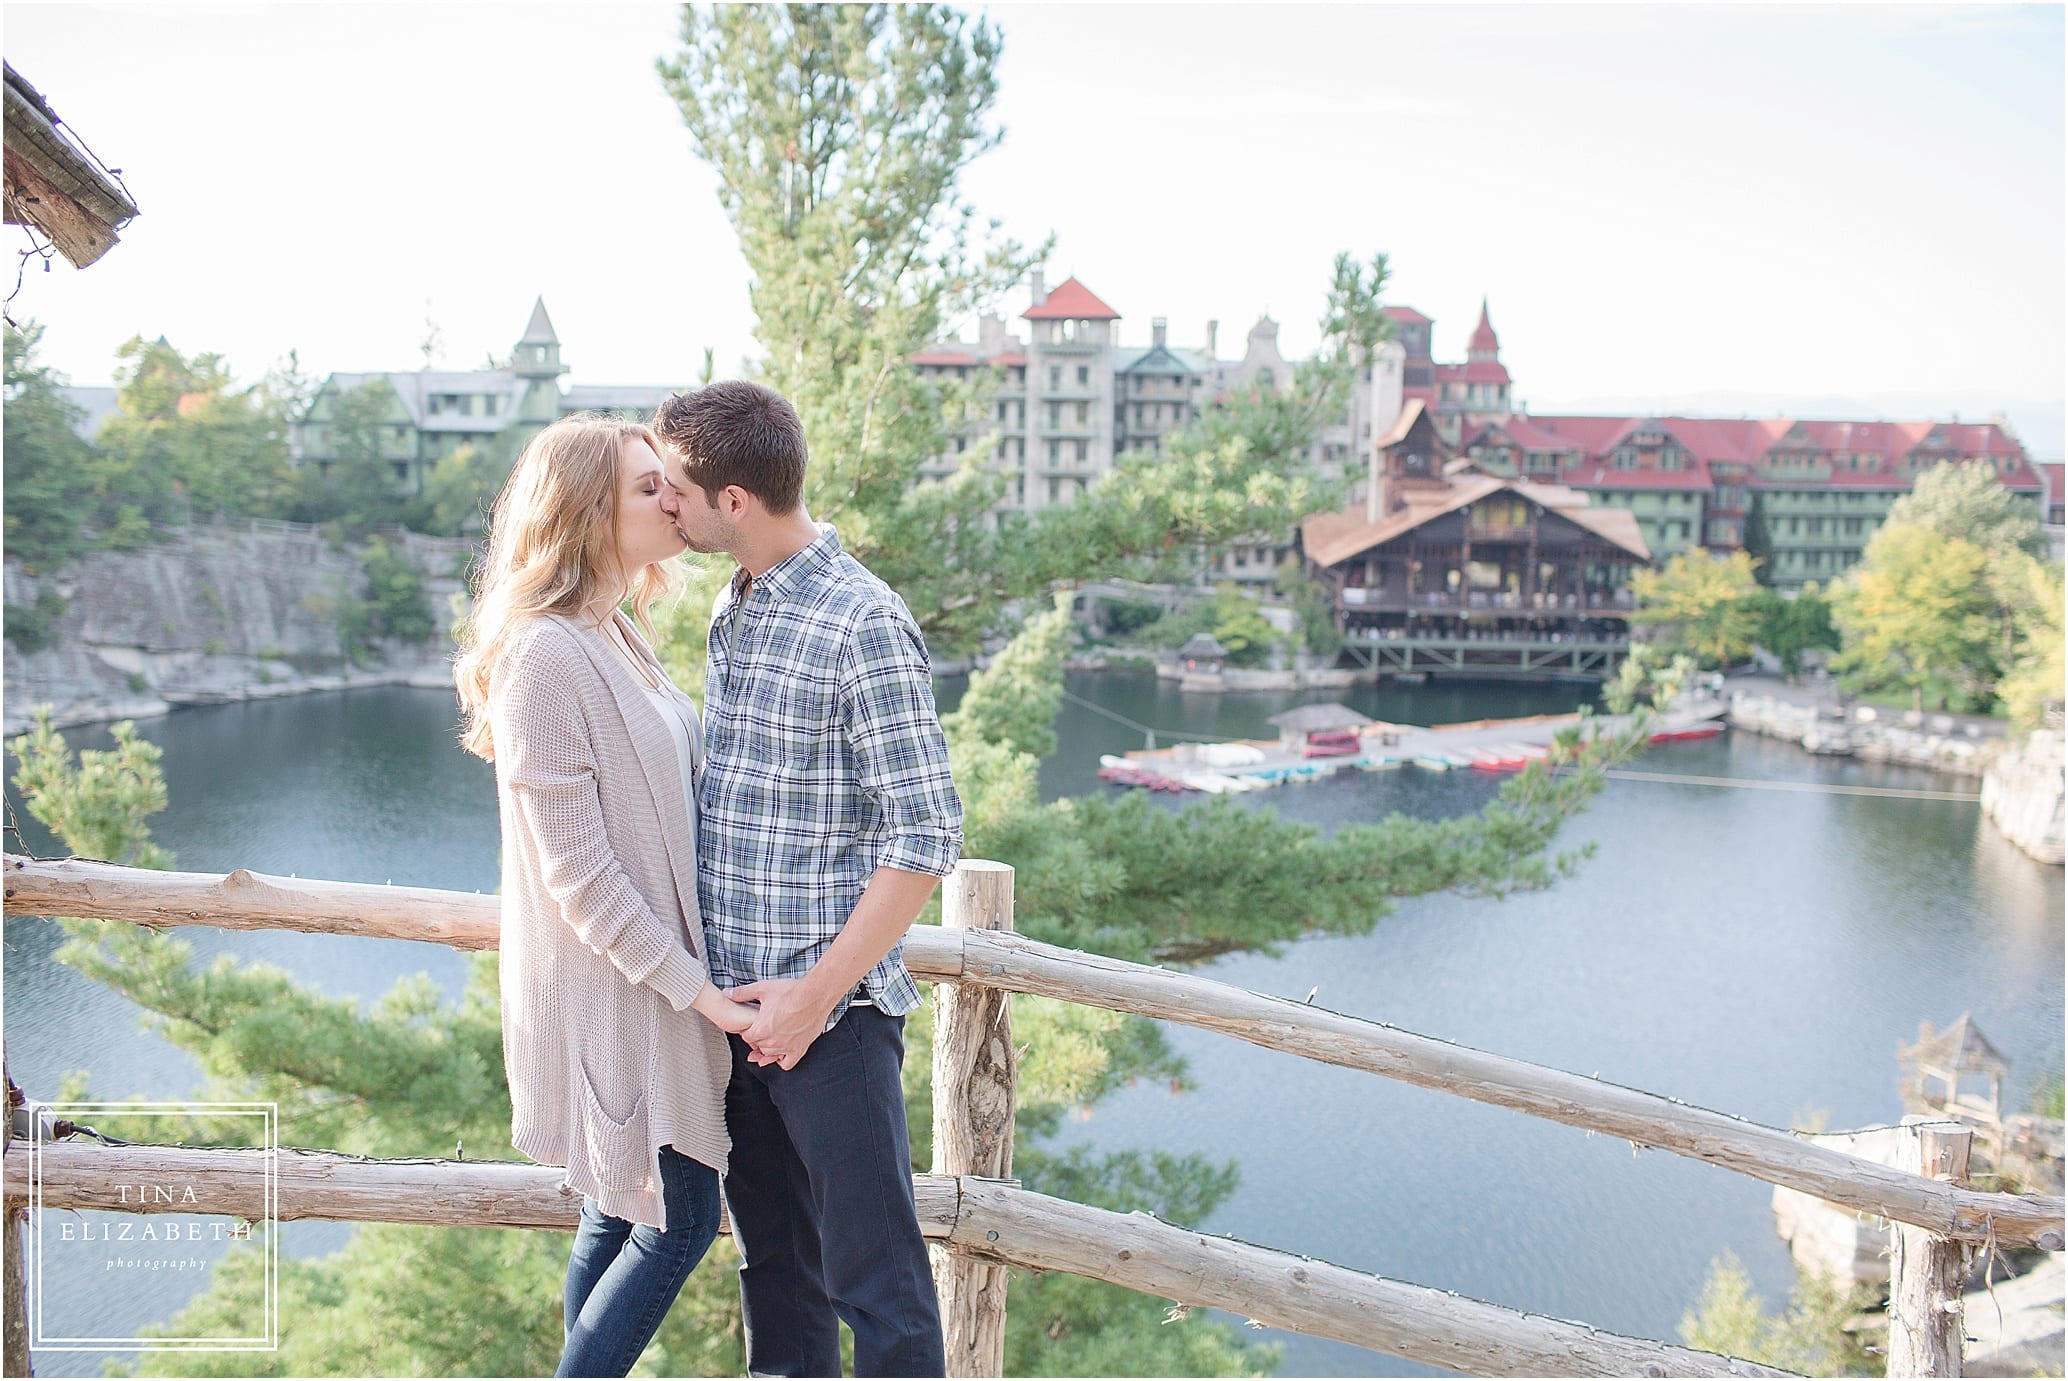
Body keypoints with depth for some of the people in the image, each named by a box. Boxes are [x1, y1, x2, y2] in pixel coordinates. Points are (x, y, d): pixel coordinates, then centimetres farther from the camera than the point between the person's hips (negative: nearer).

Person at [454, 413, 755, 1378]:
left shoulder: (616, 639, 10)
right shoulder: (544, 656, -20)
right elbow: (577, 872, -21)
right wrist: (695, 988, -18)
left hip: (648, 978, 9)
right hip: (607, 989, -9)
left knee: (617, 1214, 16)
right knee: (678, 1222, 0)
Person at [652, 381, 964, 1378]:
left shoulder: (863, 626, -16)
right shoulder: (733, 609, 11)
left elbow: (926, 838, -17)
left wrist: (817, 992, -17)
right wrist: (725, 991, 14)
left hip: (832, 1007, -8)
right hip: (732, 998, 8)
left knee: (873, 1276, 0)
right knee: (773, 1261, 18)